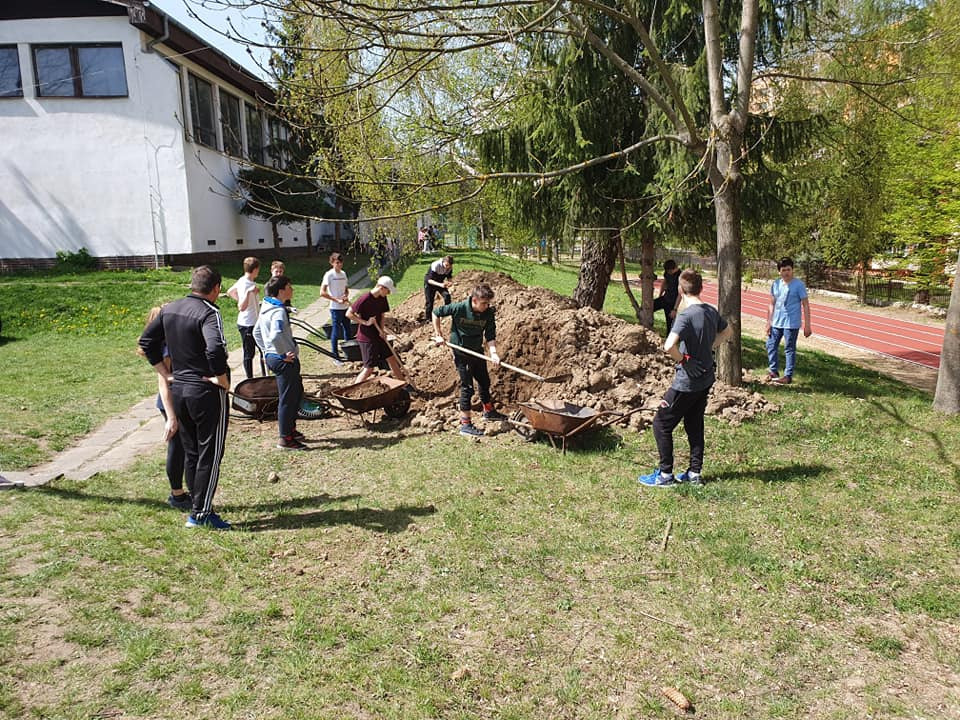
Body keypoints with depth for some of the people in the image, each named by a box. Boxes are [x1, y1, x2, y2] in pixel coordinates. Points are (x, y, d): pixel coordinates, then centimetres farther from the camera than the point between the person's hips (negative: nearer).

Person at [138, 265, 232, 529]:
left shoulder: (170, 309, 7)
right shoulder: (209, 312, -18)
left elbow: (146, 341, 14)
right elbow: (215, 349, -34)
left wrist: (165, 373, 14)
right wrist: (222, 378, -20)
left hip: (178, 389, 8)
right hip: (208, 392, -7)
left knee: (191, 453, 18)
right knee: (210, 455, 4)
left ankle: (198, 506, 27)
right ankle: (201, 514, 9)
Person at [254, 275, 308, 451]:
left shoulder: (266, 308, 11)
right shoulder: (279, 311, -21)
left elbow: (256, 332, 20)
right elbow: (275, 337, -35)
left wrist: (267, 351, 21)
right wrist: (283, 355, -22)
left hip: (272, 357, 10)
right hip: (285, 361, -10)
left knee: (297, 392, 22)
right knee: (288, 398, 0)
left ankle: (291, 429, 33)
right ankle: (285, 439, 10)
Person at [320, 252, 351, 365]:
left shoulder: (343, 274, 9)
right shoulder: (329, 275, -12)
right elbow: (322, 292, -16)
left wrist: (346, 296, -4)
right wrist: (337, 300, -19)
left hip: (345, 307, 7)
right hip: (335, 308, -7)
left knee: (347, 330, 15)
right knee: (336, 332, 1)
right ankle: (335, 356, 10)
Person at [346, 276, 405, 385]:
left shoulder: (382, 299, 2)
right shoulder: (365, 298, -20)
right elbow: (349, 314, -17)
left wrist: (382, 330, -6)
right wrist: (365, 322, -22)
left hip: (378, 335, 8)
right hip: (366, 338, -8)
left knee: (392, 358, 13)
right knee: (369, 368, -6)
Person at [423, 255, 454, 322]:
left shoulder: (450, 267, -18)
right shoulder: (435, 265, -34)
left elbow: (449, 277, -2)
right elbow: (429, 280, -34)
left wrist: (450, 282, -27)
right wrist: (440, 284, -48)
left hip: (440, 283, 4)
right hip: (429, 283, -4)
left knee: (447, 295, -18)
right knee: (429, 301, -2)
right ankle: (427, 319, 13)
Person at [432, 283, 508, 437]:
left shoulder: (488, 313, -14)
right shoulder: (459, 308, -24)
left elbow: (490, 335, -13)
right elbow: (436, 313, -10)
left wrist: (493, 353, -30)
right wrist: (438, 335, -8)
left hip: (477, 350, 5)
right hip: (461, 352, -5)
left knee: (484, 381, 21)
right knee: (467, 387, -4)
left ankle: (488, 411, 43)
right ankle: (465, 424, 5)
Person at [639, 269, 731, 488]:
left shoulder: (686, 316, -22)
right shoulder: (711, 311, 3)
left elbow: (669, 346, -36)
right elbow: (726, 332, 24)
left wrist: (683, 359, -17)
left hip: (687, 381, -8)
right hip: (706, 379, 8)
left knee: (661, 423, 3)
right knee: (694, 425, 18)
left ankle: (665, 475, 8)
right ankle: (695, 472, 25)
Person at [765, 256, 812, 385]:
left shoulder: (799, 285, -10)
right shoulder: (776, 284, 6)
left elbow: (805, 305, -9)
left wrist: (807, 325, -12)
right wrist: (769, 322, 9)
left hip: (791, 324, -6)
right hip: (776, 323, 6)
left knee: (789, 349, 0)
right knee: (771, 345, 11)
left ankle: (788, 376, 9)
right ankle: (774, 371, 26)